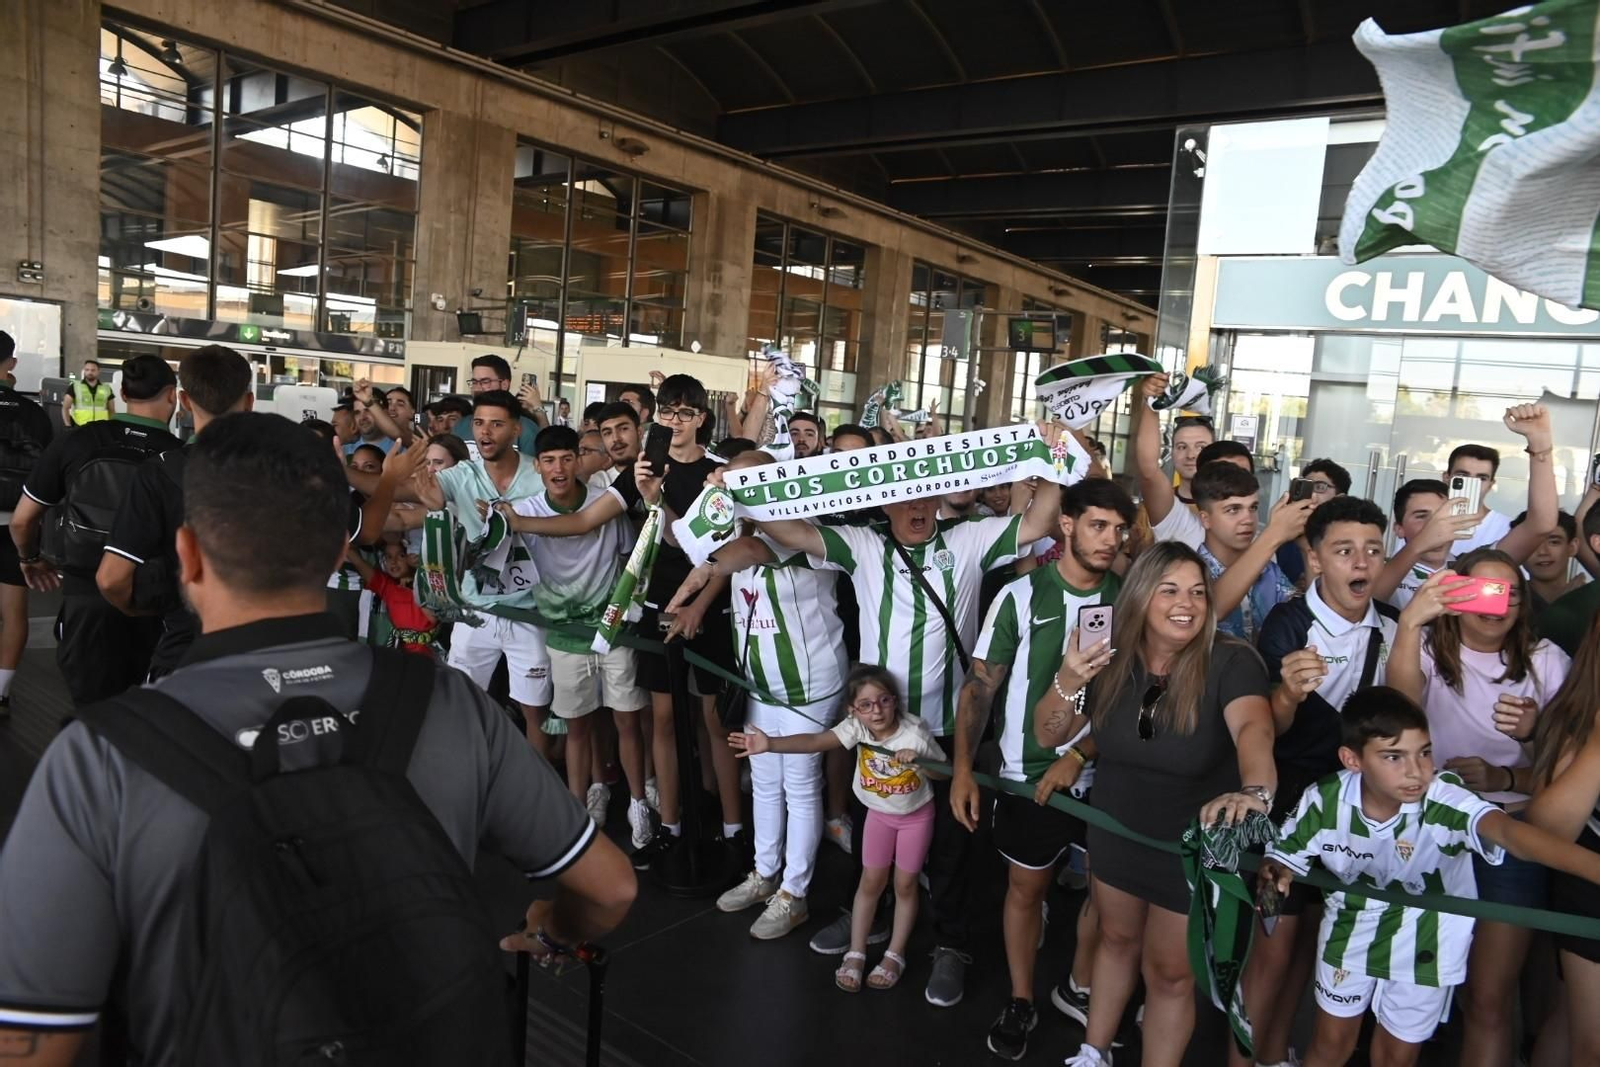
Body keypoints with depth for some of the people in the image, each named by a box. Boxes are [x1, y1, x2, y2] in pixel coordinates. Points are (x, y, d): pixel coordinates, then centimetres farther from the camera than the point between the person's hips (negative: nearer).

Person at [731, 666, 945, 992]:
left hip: (916, 815, -2)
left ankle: (895, 955, 25)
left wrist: (917, 759, -38)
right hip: (879, 814, 3)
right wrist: (770, 744, -53)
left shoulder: (915, 731, -29)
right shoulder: (856, 727, -23)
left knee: (904, 885, 8)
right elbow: (815, 741, -38)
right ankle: (855, 953, 23)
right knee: (871, 882, 9)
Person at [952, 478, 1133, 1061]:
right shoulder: (1021, 596, -11)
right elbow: (980, 684, -7)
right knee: (1027, 886, 13)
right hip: (1029, 772, -1)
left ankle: (1083, 987, 37)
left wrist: (1078, 756, -13)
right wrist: (962, 767, -12)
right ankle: (1020, 1003, 32)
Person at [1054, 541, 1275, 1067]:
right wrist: (1068, 683, -27)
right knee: (1118, 941, 26)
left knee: (1170, 973, 14)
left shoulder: (1230, 662, -24)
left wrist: (1256, 791, -63)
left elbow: (1254, 729, -42)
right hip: (1115, 837, 4)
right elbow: (1049, 734, -7)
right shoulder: (1109, 658, -13)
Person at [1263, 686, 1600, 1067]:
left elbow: (1509, 831, -51)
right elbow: (1285, 859, -10)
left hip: (1424, 943, 0)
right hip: (1350, 929, 1)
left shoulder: (1446, 800, -31)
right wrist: (1274, 876, -34)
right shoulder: (1324, 801, -24)